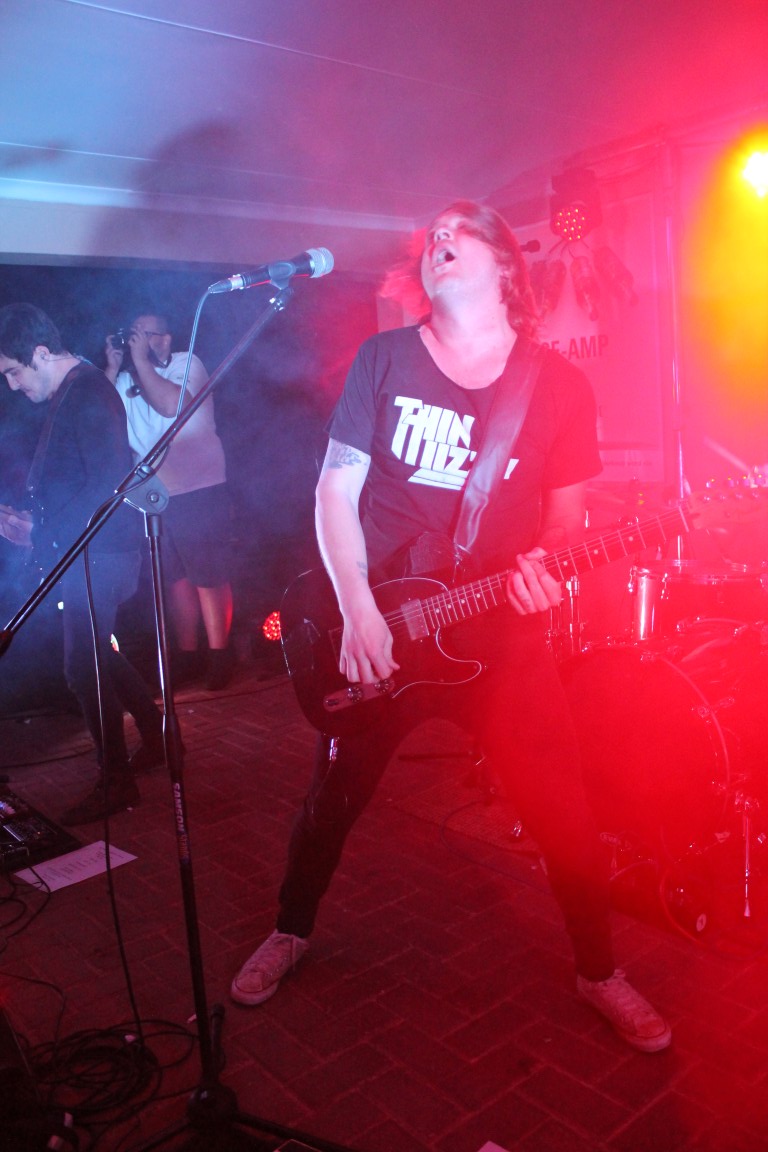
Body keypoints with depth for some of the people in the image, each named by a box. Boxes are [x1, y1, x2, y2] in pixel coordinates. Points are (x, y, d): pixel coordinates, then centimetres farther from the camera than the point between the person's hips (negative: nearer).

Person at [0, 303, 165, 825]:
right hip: (86, 553, 10)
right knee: (97, 655, 18)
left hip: (100, 555, -10)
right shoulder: (71, 394, 14)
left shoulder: (90, 395, -15)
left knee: (84, 667, -4)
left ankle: (116, 782, 9)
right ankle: (158, 737, 32)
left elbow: (106, 485, -23)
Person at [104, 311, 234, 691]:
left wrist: (141, 360, -12)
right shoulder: (126, 378, 13)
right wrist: (113, 367, -4)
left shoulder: (186, 364, 0)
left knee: (208, 575, -4)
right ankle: (187, 655, 17)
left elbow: (171, 404, -20)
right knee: (175, 576, 8)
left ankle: (219, 655, 4)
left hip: (198, 490, -5)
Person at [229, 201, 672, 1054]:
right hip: (377, 631, 0)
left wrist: (544, 566, -17)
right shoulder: (384, 359, -2)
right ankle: (290, 933, 42)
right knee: (333, 798, 15)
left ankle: (598, 972, 32)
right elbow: (336, 488, -3)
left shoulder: (559, 385, -1)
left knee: (563, 818, 4)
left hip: (503, 636, 0)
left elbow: (565, 516, 6)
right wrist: (358, 612, -13)